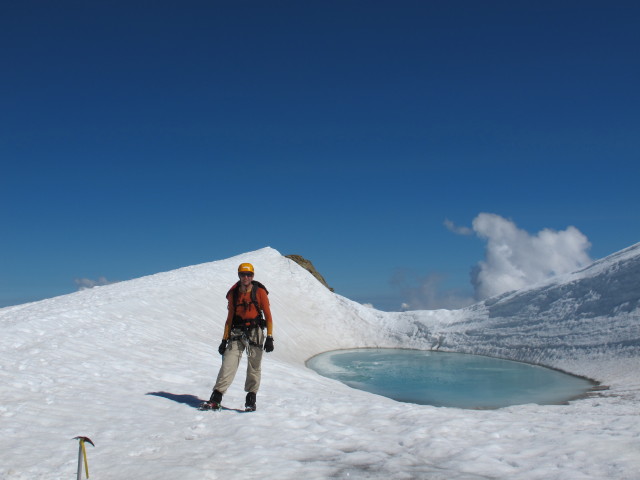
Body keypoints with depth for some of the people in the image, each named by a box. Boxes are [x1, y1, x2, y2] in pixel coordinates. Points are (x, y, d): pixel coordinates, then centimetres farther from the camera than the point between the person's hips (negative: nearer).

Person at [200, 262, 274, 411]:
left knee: (254, 367, 0)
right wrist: (224, 340, 11)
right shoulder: (233, 294, 10)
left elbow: (268, 316, 0)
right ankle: (216, 399, -7)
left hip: (255, 332, -2)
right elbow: (230, 318, 15)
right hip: (237, 333, 2)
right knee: (228, 364, -8)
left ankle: (251, 399, 13)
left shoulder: (260, 292, 1)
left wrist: (269, 338, -7)